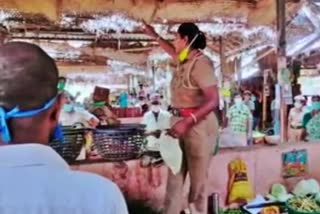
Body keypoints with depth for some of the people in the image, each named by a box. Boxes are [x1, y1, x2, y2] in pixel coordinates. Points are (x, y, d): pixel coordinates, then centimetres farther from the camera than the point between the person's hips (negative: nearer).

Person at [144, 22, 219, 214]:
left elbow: (213, 100, -24)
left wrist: (187, 121, -32)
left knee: (198, 179, 1)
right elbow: (173, 52, 37)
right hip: (180, 121, 9)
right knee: (175, 176, 12)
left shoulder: (200, 63, -17)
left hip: (198, 124, -9)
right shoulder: (185, 60, 10)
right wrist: (155, 36, 41)